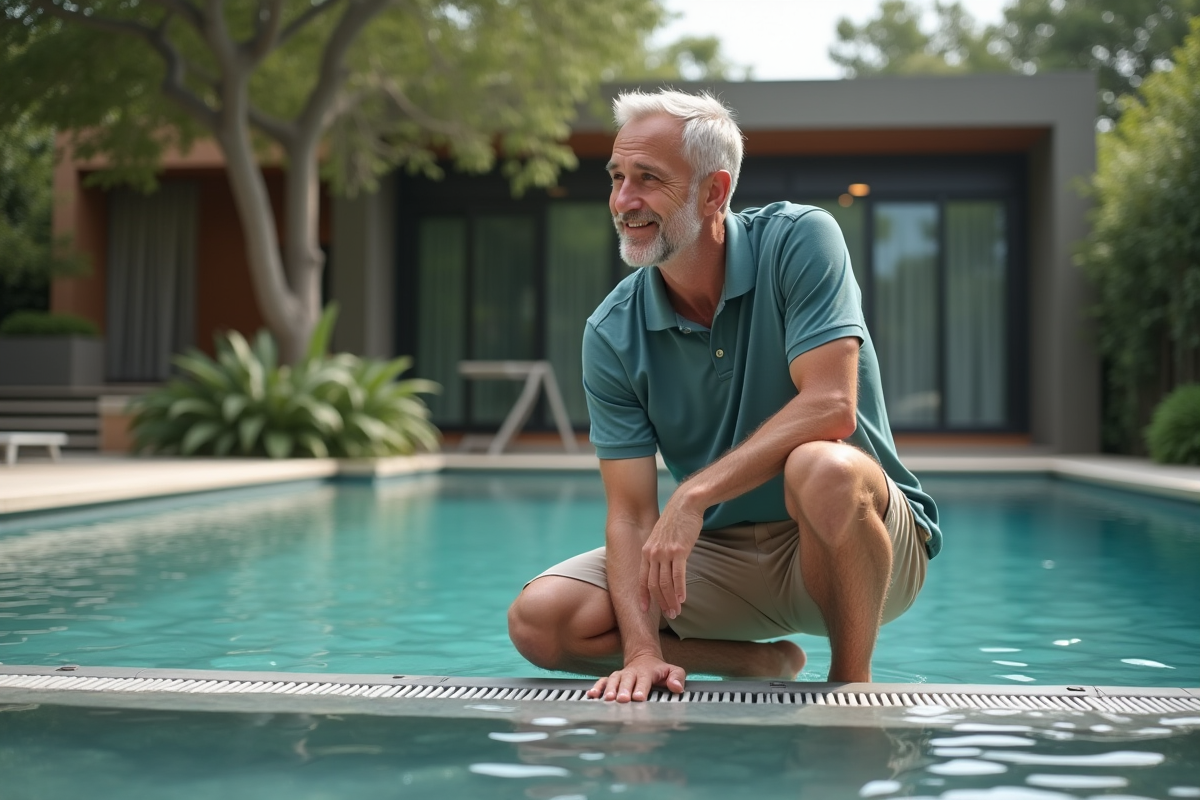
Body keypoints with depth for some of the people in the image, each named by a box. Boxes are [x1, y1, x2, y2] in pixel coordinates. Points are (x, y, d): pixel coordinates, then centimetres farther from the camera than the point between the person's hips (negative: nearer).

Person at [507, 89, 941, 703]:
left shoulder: (798, 240, -14)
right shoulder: (612, 335, -6)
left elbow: (831, 407, -25)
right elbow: (631, 512, -10)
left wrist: (693, 495, -30)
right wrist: (643, 651, -24)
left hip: (859, 545, -3)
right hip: (726, 555, 4)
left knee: (822, 470, -39)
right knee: (540, 619, -13)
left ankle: (851, 683, -12)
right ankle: (763, 663, 3)